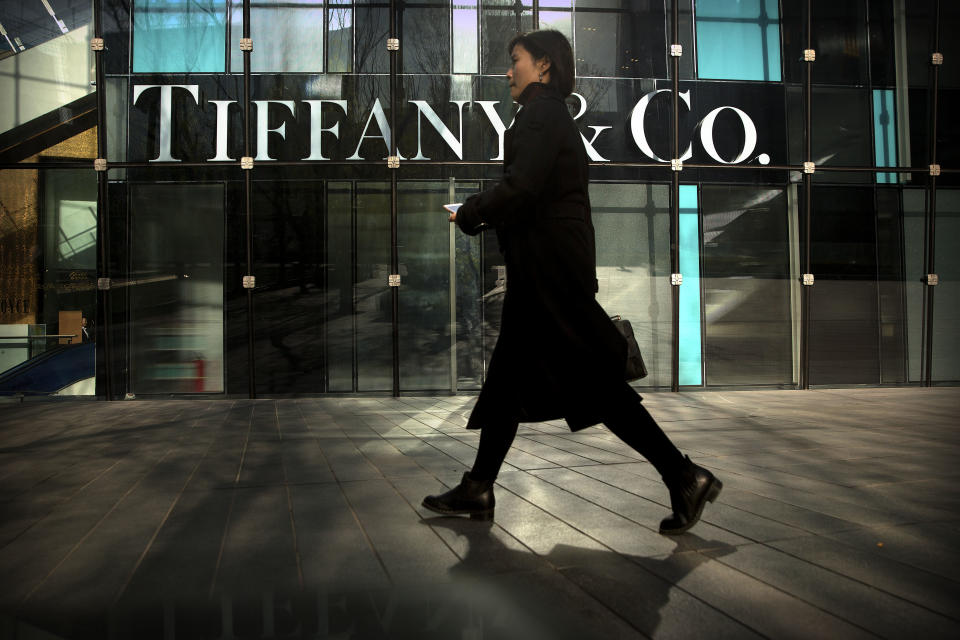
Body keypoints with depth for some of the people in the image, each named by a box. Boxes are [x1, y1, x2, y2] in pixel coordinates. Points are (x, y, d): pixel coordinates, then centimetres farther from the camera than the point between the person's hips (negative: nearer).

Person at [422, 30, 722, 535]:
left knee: (594, 380, -6)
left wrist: (469, 214, -6)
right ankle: (477, 491, 21)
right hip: (546, 269, 10)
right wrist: (482, 213, 10)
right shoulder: (552, 114, 20)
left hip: (551, 269, -10)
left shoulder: (540, 113, -10)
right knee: (508, 374, 12)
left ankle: (685, 477, 4)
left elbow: (519, 188, -22)